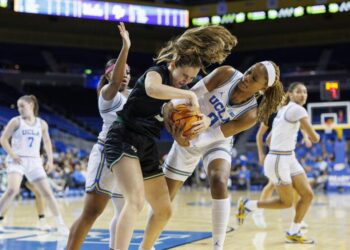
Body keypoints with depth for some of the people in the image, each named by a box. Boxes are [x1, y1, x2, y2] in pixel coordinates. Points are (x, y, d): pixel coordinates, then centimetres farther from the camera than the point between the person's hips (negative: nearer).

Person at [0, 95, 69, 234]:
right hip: (17, 160, -3)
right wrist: (12, 154, -13)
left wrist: (50, 160, 11)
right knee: (12, 189, -25)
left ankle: (60, 224, 12)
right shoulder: (16, 122, -2)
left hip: (34, 161, 3)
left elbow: (47, 142, 19)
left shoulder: (42, 124, 7)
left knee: (47, 192, 1)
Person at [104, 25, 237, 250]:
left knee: (164, 210, 14)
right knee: (136, 200, -31)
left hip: (146, 147, 9)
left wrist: (205, 122, -13)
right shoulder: (157, 72, -10)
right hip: (123, 140, -9)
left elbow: (197, 115, 11)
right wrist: (189, 95, -28)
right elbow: (152, 89, -35)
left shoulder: (182, 91, 14)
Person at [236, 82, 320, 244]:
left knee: (308, 195, 6)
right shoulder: (297, 109, -13)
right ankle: (247, 205, 16)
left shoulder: (283, 111, 16)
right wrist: (314, 135, 4)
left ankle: (293, 233, 16)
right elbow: (314, 137, -18)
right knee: (286, 202, 4)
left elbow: (268, 140, 21)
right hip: (279, 161, -9)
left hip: (289, 159, 9)